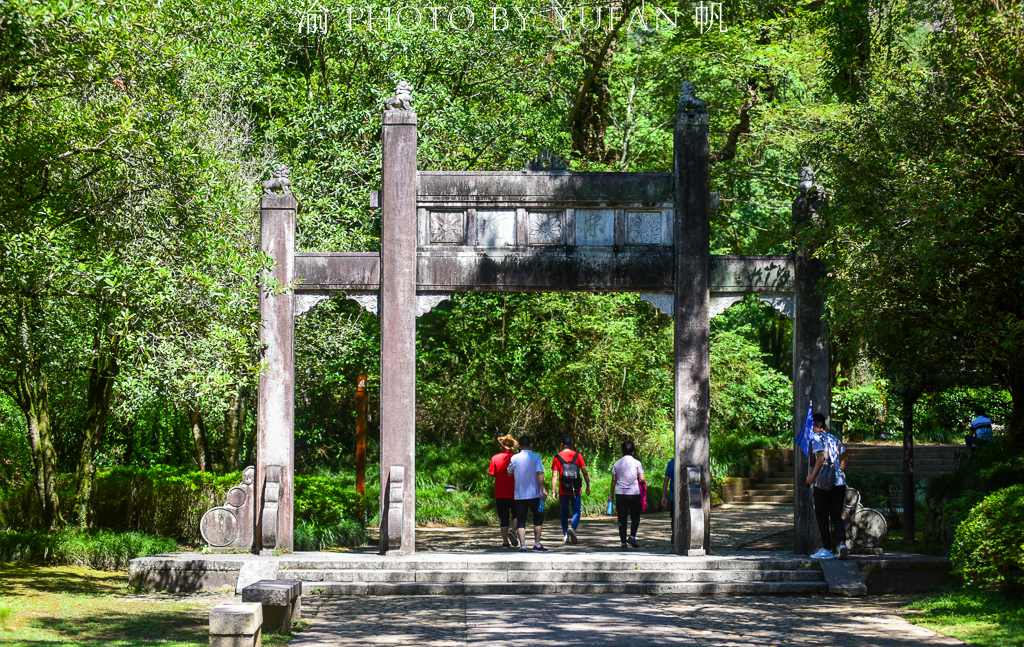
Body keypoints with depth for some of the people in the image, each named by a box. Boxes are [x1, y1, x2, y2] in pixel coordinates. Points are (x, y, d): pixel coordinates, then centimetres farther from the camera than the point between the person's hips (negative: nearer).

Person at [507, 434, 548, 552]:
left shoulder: (514, 458, 1)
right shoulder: (536, 458, -4)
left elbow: (509, 473, 12)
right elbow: (539, 474, -13)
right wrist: (543, 490, -13)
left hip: (519, 495, 1)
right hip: (534, 494, -1)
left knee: (521, 521, 4)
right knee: (538, 519, 13)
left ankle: (522, 546, -6)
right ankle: (537, 544, 8)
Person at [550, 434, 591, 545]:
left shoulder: (557, 457, -1)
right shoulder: (577, 456, 0)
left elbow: (554, 476, -5)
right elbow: (585, 472, -3)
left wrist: (553, 491, -2)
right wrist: (588, 486, 5)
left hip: (563, 491, 0)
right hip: (576, 490, 0)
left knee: (564, 513, 13)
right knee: (576, 511, 3)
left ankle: (565, 535, 14)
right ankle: (572, 528, -22)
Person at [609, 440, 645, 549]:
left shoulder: (617, 463, 5)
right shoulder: (636, 463, -4)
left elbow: (614, 480, 7)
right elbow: (641, 479, -6)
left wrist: (611, 494, 14)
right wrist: (644, 481, 17)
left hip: (620, 493, 2)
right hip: (634, 493, -2)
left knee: (622, 518, 5)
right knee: (635, 516, 12)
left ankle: (623, 541, 2)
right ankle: (632, 536, -7)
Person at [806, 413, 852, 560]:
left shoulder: (817, 438, -6)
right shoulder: (833, 438, 16)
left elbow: (821, 456, -21)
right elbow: (846, 456, 25)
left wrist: (812, 475, -15)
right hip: (839, 482, 6)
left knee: (822, 517, 4)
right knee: (836, 516, 8)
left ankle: (827, 549, 5)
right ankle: (842, 543, -12)